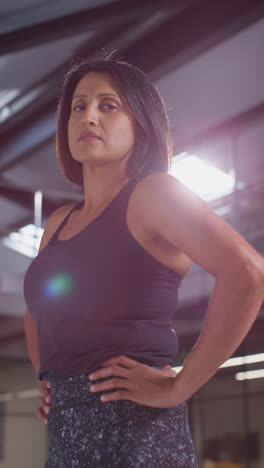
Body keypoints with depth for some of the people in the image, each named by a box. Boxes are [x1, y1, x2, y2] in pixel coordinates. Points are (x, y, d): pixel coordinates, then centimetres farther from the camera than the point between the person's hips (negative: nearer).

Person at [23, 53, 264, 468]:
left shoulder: (152, 194, -7)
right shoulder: (59, 222, 14)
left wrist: (178, 387, -19)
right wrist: (47, 379, 14)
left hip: (132, 429, -7)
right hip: (65, 434, 7)